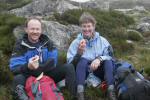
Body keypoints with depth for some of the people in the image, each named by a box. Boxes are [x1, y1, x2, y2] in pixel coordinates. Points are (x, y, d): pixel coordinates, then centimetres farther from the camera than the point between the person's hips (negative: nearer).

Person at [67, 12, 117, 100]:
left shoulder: (102, 40, 3)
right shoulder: (76, 42, 0)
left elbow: (110, 57, -6)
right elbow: (70, 64, -9)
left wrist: (99, 59, -26)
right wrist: (79, 53, -28)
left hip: (99, 71, 1)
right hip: (83, 72, -1)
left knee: (108, 61, -25)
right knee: (83, 60, -30)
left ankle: (111, 92, -34)